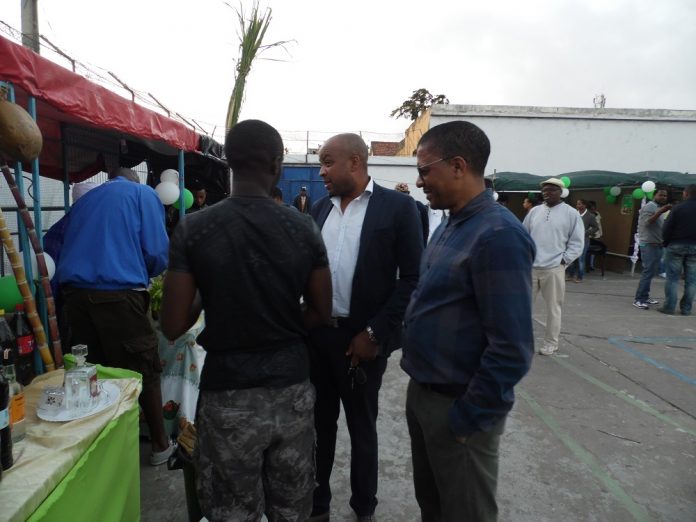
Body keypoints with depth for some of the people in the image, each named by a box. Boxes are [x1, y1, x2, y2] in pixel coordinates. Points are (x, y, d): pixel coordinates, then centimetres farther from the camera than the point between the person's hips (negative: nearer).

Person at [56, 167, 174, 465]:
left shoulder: (84, 201, 25)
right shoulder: (143, 193, 9)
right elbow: (157, 253, -2)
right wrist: (141, 274, 17)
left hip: (74, 293, 6)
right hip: (118, 294, -5)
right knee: (145, 371, 6)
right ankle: (160, 445, 18)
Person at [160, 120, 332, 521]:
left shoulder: (193, 229, -11)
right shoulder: (304, 228, -7)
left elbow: (173, 327, -7)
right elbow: (321, 314, 2)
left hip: (228, 394, -1)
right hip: (292, 389, 2)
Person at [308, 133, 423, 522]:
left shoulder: (398, 206, -8)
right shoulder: (321, 209, 7)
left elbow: (412, 278, -10)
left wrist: (375, 333, -13)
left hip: (361, 338, -4)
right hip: (316, 334, 4)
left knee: (362, 427, 14)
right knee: (319, 423, 17)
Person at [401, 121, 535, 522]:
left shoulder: (497, 234, -22)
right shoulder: (452, 226, 7)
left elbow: (513, 348, -24)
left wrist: (468, 418, -16)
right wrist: (420, 387, 14)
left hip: (458, 407, -8)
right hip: (422, 393, 8)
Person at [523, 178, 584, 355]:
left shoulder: (571, 213, -1)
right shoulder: (534, 211, 9)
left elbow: (577, 242, -1)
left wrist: (564, 260, -7)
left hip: (553, 269, -3)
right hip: (530, 267, 3)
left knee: (553, 308, 6)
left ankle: (551, 342, 19)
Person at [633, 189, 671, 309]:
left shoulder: (658, 208, 20)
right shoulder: (649, 207, -9)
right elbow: (647, 222, -24)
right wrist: (661, 212, -30)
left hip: (657, 244, 10)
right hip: (649, 244, -10)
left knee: (651, 272, 11)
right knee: (648, 272, -13)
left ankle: (645, 297, 17)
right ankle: (639, 299, -12)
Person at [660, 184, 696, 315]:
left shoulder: (678, 208, -8)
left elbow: (667, 229, -9)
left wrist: (666, 243, 4)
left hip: (676, 246, -3)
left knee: (672, 278, 2)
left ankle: (669, 307, 1)